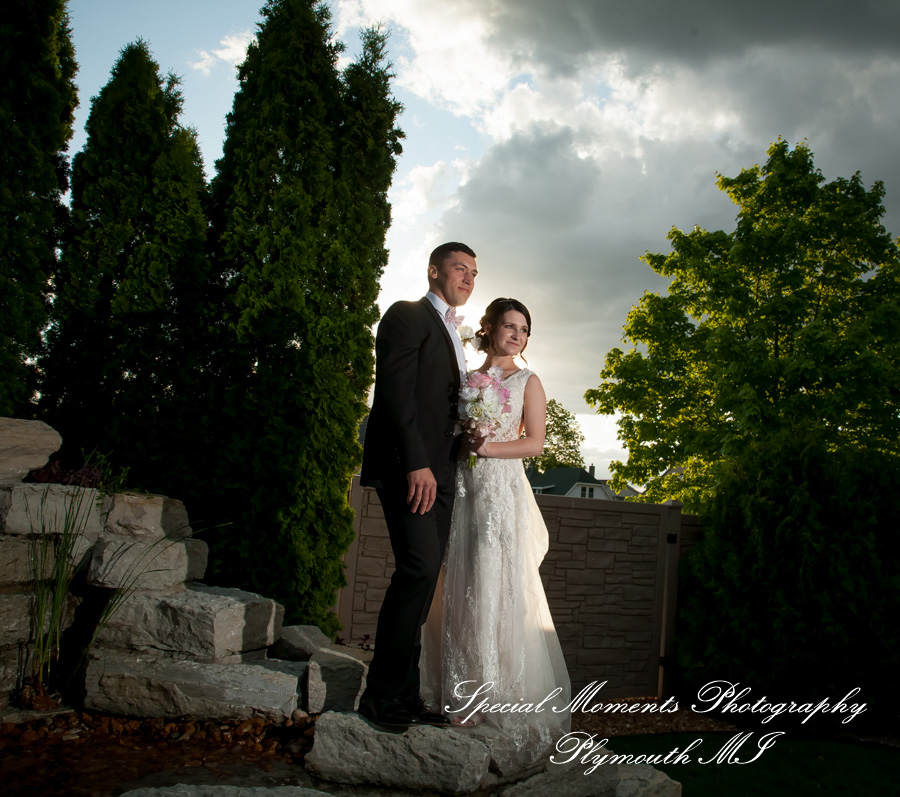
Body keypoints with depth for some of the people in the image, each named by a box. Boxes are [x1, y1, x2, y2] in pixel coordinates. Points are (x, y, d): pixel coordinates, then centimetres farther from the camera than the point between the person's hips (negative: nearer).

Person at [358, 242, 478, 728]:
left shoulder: (453, 336, 26)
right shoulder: (407, 316, 0)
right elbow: (396, 391, -12)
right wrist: (416, 463, -19)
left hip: (439, 471, 8)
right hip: (408, 466, -8)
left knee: (422, 578, 5)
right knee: (420, 568, -17)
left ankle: (405, 693, 8)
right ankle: (382, 692, -7)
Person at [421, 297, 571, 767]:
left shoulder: (527, 382, 6)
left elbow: (535, 442, -2)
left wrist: (485, 447, -12)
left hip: (502, 492, -4)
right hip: (462, 489, 4)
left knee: (494, 593, -6)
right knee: (456, 592, 3)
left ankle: (497, 704, 0)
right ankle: (459, 696, 12)